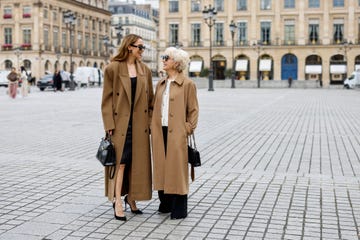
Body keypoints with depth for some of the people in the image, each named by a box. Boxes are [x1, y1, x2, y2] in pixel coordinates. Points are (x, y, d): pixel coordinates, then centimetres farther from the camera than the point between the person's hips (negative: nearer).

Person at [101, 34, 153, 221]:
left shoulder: (145, 70, 10)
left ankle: (131, 197, 23)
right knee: (121, 161, -5)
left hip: (139, 123, 5)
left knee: (137, 162, 8)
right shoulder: (113, 68, -5)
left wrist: (150, 121, 5)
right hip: (121, 122, -5)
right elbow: (107, 98, -6)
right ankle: (117, 201, 1)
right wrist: (109, 125, -12)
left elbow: (150, 98, 13)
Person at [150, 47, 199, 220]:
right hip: (159, 133, 6)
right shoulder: (160, 84, 14)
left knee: (177, 169, -1)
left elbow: (193, 110, -2)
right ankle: (165, 203, 24)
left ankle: (179, 208, 10)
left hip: (177, 134, -6)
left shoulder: (187, 84, -3)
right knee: (161, 167, 10)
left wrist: (188, 129, -8)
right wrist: (152, 126, 8)